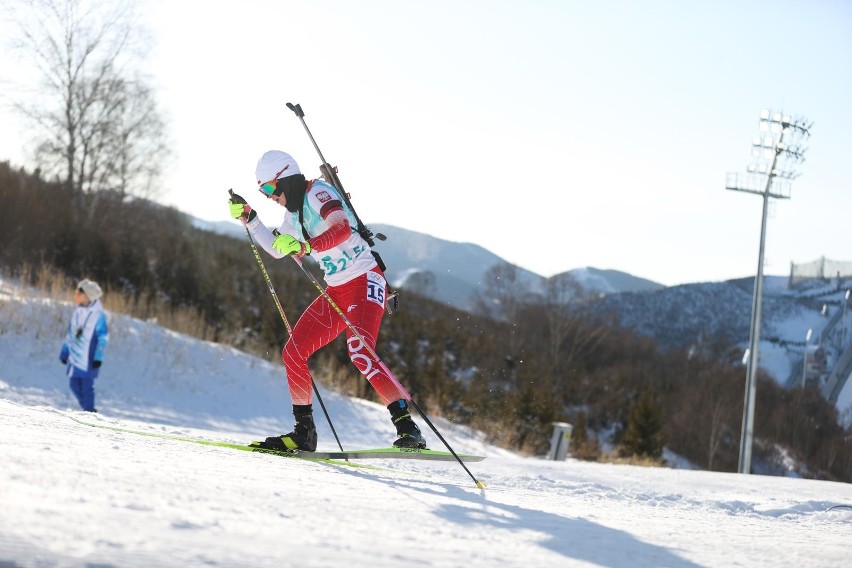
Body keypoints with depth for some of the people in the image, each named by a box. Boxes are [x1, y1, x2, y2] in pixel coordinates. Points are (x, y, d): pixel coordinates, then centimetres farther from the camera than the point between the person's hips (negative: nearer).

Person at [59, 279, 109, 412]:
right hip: (75, 357, 7)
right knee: (74, 384, 8)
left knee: (87, 386, -5)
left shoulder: (98, 315, -12)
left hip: (89, 359, -7)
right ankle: (88, 409, 22)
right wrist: (64, 352, 19)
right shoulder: (77, 312, 8)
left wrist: (98, 357, -16)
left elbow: (103, 337, -11)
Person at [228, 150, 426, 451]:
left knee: (359, 352, -29)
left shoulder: (318, 193, -13)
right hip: (336, 291, 10)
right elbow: (277, 248, 30)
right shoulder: (295, 213, 14)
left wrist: (305, 246, -45)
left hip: (365, 282, -9)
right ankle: (304, 432, 14)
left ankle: (407, 426, -31)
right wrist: (248, 217, 22)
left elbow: (342, 228, -32)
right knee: (292, 353, 4)